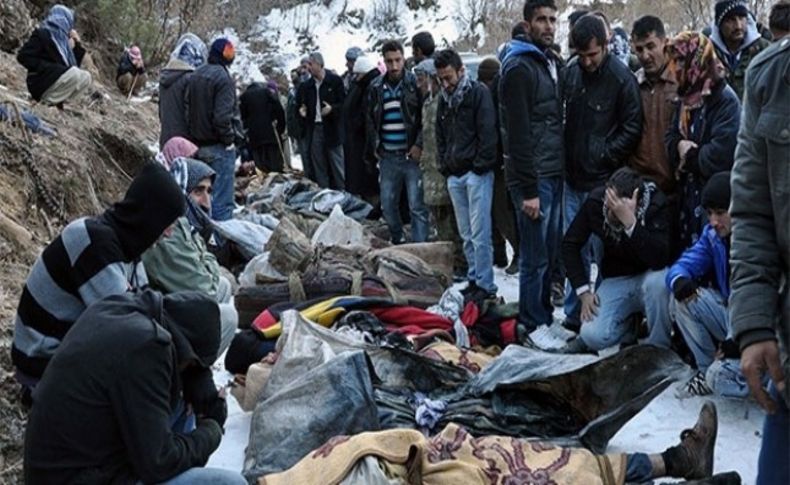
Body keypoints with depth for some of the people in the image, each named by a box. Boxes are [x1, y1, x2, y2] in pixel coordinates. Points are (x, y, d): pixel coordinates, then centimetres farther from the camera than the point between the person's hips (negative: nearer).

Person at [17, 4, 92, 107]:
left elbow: (75, 64, 18)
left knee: (86, 77, -4)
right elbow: (23, 56, -12)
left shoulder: (62, 38, 17)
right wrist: (47, 68, -18)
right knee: (75, 74, -27)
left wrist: (77, 44, 11)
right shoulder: (42, 34, -4)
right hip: (42, 83, -8)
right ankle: (50, 101, -15)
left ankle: (58, 101, -6)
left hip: (59, 80, 8)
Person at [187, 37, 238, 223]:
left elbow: (188, 109, 13)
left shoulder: (195, 76, 11)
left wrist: (195, 135, 15)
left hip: (198, 146, 8)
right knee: (222, 201, -5)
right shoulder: (223, 78, -14)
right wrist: (229, 140, -9)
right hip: (218, 147, -8)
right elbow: (222, 116, -21)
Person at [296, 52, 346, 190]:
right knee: (318, 168, 7)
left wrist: (332, 108, -20)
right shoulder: (307, 85, 12)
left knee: (337, 165, -1)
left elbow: (344, 103, -4)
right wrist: (302, 110, 3)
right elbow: (302, 103, 25)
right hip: (314, 129, 5)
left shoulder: (335, 80, -3)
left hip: (332, 129, -5)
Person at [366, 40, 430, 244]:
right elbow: (370, 120, 18)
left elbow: (426, 117, -3)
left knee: (417, 206, -6)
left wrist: (419, 145, -12)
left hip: (412, 155, -4)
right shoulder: (376, 87, 9)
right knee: (388, 206, 11)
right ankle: (398, 242, 30)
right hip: (388, 157, 4)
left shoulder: (415, 83, -3)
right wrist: (375, 147, 10)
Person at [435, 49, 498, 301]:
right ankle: (474, 279, 18)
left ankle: (485, 285, -2)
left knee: (479, 234, -7)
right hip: (454, 175, 7)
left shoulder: (479, 93, -6)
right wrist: (444, 165, 11)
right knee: (466, 234, 10)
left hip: (476, 173, -7)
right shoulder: (444, 99, 15)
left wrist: (480, 166, -13)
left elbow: (488, 133, -11)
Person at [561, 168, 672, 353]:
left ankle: (659, 347, -13)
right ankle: (630, 326, 14)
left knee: (658, 281, -38)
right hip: (616, 279, 2)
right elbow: (570, 244, -3)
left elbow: (659, 260, -35)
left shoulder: (656, 204, -24)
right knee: (593, 337, -20)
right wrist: (584, 291, -9)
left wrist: (630, 222, -45)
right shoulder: (596, 201, -15)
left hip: (649, 276, -2)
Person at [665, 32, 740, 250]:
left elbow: (720, 156, -26)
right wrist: (680, 146, -11)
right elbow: (671, 137, 12)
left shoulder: (725, 100, -17)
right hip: (688, 193, 8)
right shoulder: (687, 97, 11)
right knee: (686, 250, 17)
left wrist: (689, 155, -9)